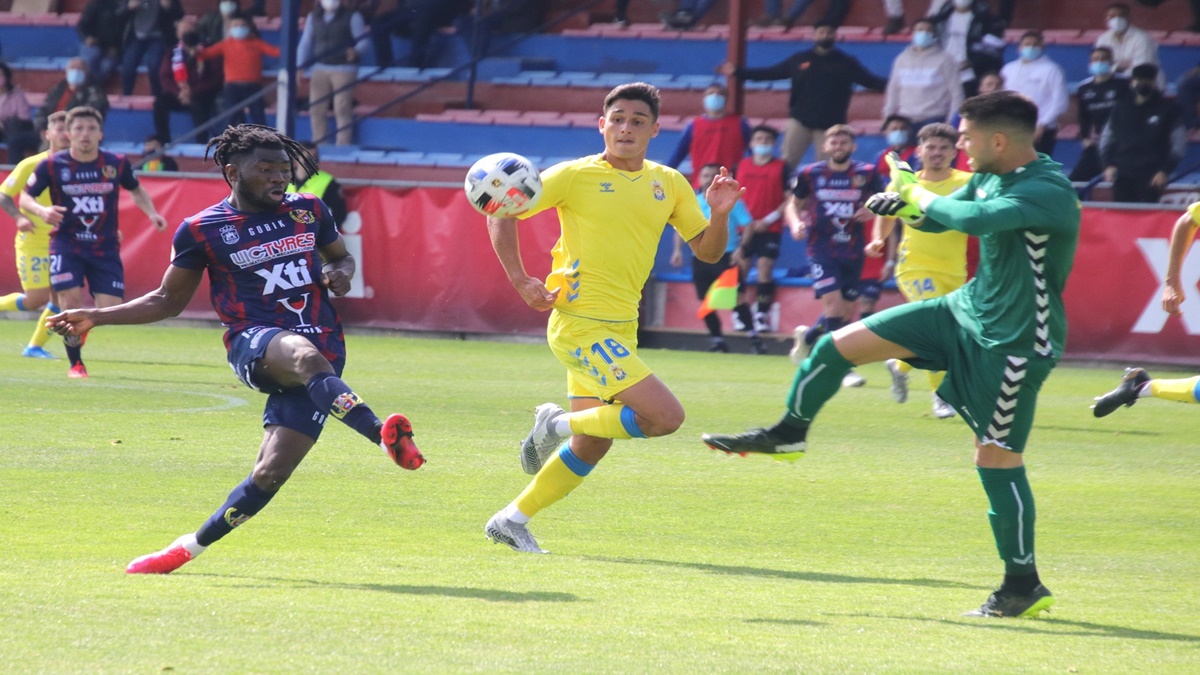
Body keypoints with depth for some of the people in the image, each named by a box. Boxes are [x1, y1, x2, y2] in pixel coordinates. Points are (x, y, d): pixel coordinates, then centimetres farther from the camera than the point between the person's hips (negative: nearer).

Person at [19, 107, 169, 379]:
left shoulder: (117, 164, -2)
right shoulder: (52, 165, -8)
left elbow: (136, 190, 16)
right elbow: (26, 197, 1)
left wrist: (152, 213, -1)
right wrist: (42, 211, -21)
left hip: (105, 247, 2)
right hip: (67, 244, -2)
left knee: (110, 309, -6)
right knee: (70, 302, -15)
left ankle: (84, 325, 29)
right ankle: (75, 364, 3)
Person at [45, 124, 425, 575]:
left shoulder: (309, 211, 11)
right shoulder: (200, 230, 3)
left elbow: (342, 256, 28)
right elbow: (169, 300, 14)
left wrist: (341, 274, 3)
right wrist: (96, 318, 5)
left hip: (323, 349, 3)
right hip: (254, 342, -3)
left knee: (270, 474, -9)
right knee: (306, 356, -41)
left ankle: (188, 549, 9)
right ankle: (383, 435, -63)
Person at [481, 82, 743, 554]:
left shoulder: (668, 184, 9)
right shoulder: (576, 176, -6)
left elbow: (708, 251, 11)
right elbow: (502, 214, -4)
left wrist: (720, 214, -9)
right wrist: (521, 281, -14)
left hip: (621, 329, 7)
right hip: (580, 324, -7)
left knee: (591, 447, 10)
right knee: (666, 416, -19)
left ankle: (511, 522, 23)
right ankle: (560, 425, 0)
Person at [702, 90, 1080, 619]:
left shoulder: (1048, 190, -26)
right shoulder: (990, 177, 3)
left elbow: (974, 219, -41)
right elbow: (937, 218, 18)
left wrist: (919, 195, -22)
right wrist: (905, 204, -6)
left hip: (1014, 343, -9)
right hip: (967, 310, 9)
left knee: (996, 457, -6)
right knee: (839, 345, 5)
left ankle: (1024, 586, 6)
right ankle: (786, 434, 28)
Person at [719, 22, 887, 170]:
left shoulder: (846, 63, 4)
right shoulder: (799, 59, 6)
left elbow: (870, 81, 6)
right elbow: (770, 73, 9)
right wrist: (737, 72, 5)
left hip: (830, 124, -1)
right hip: (800, 120, 1)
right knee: (787, 162, -4)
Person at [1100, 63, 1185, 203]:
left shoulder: (1167, 109, 4)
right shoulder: (1121, 107, 13)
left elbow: (1179, 144, 2)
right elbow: (1107, 138, 18)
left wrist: (1165, 170, -7)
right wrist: (1108, 164, 4)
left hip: (1151, 176, -3)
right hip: (1123, 174, 3)